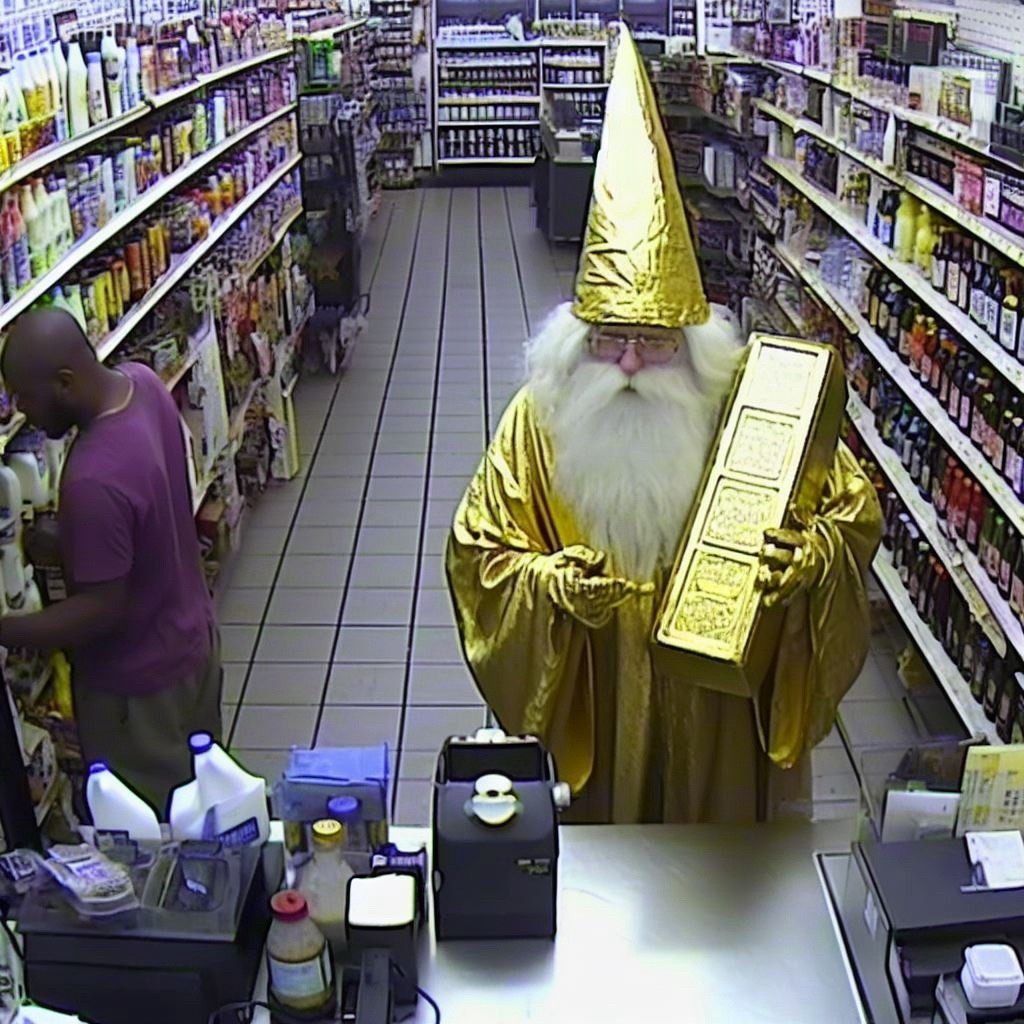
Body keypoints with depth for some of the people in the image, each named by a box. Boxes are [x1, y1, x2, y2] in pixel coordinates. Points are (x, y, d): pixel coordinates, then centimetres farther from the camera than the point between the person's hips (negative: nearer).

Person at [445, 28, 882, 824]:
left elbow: (857, 508, -5)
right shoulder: (540, 418, -13)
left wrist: (814, 556, -26)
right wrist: (551, 583, -24)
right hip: (588, 707, 0)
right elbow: (477, 551, -5)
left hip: (718, 707, 0)